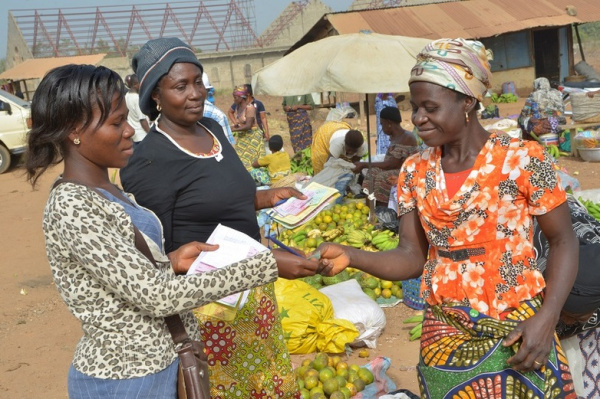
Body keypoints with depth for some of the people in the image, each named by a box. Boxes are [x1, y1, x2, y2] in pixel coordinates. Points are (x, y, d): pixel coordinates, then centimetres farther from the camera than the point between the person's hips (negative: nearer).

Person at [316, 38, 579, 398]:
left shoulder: (522, 159, -11)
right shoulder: (415, 172, 0)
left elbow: (563, 240, -5)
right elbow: (412, 258, -1)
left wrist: (547, 318, -16)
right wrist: (350, 256, -18)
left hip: (516, 333, -3)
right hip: (445, 334, 4)